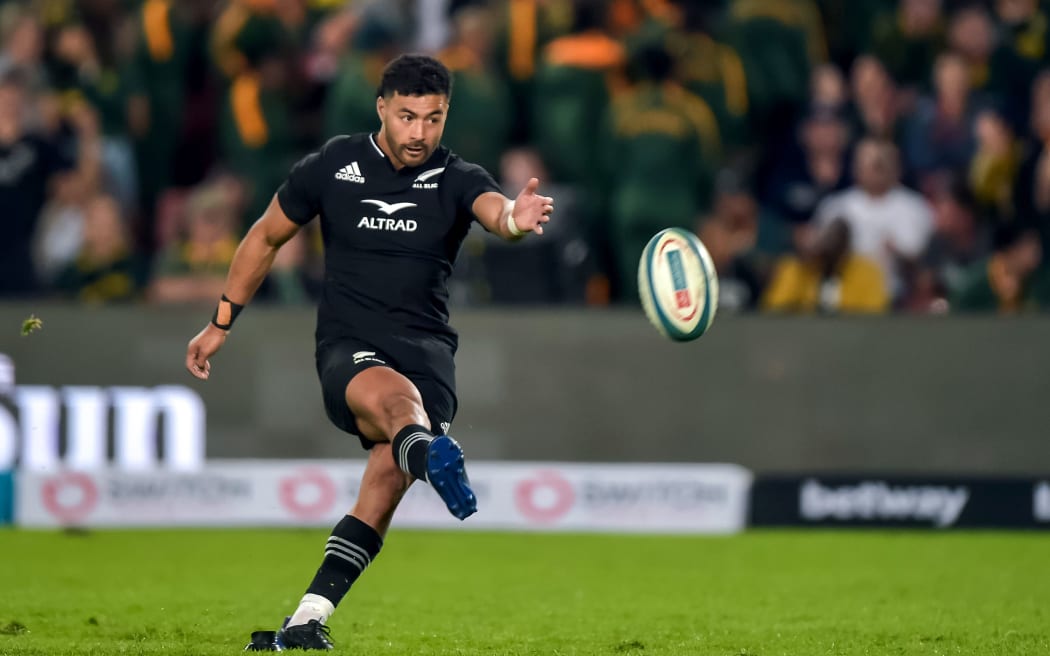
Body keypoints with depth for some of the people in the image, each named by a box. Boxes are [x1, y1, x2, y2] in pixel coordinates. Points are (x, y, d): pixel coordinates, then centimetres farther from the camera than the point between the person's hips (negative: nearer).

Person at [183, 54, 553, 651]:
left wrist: (515, 219, -47)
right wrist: (221, 325, 21)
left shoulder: (456, 180, 2)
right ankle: (429, 451, -75)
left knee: (388, 475, -24)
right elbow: (266, 237, 19)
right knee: (391, 393, -38)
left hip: (426, 349, 1)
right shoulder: (331, 168, 4)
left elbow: (494, 209, -22)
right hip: (348, 350, -1)